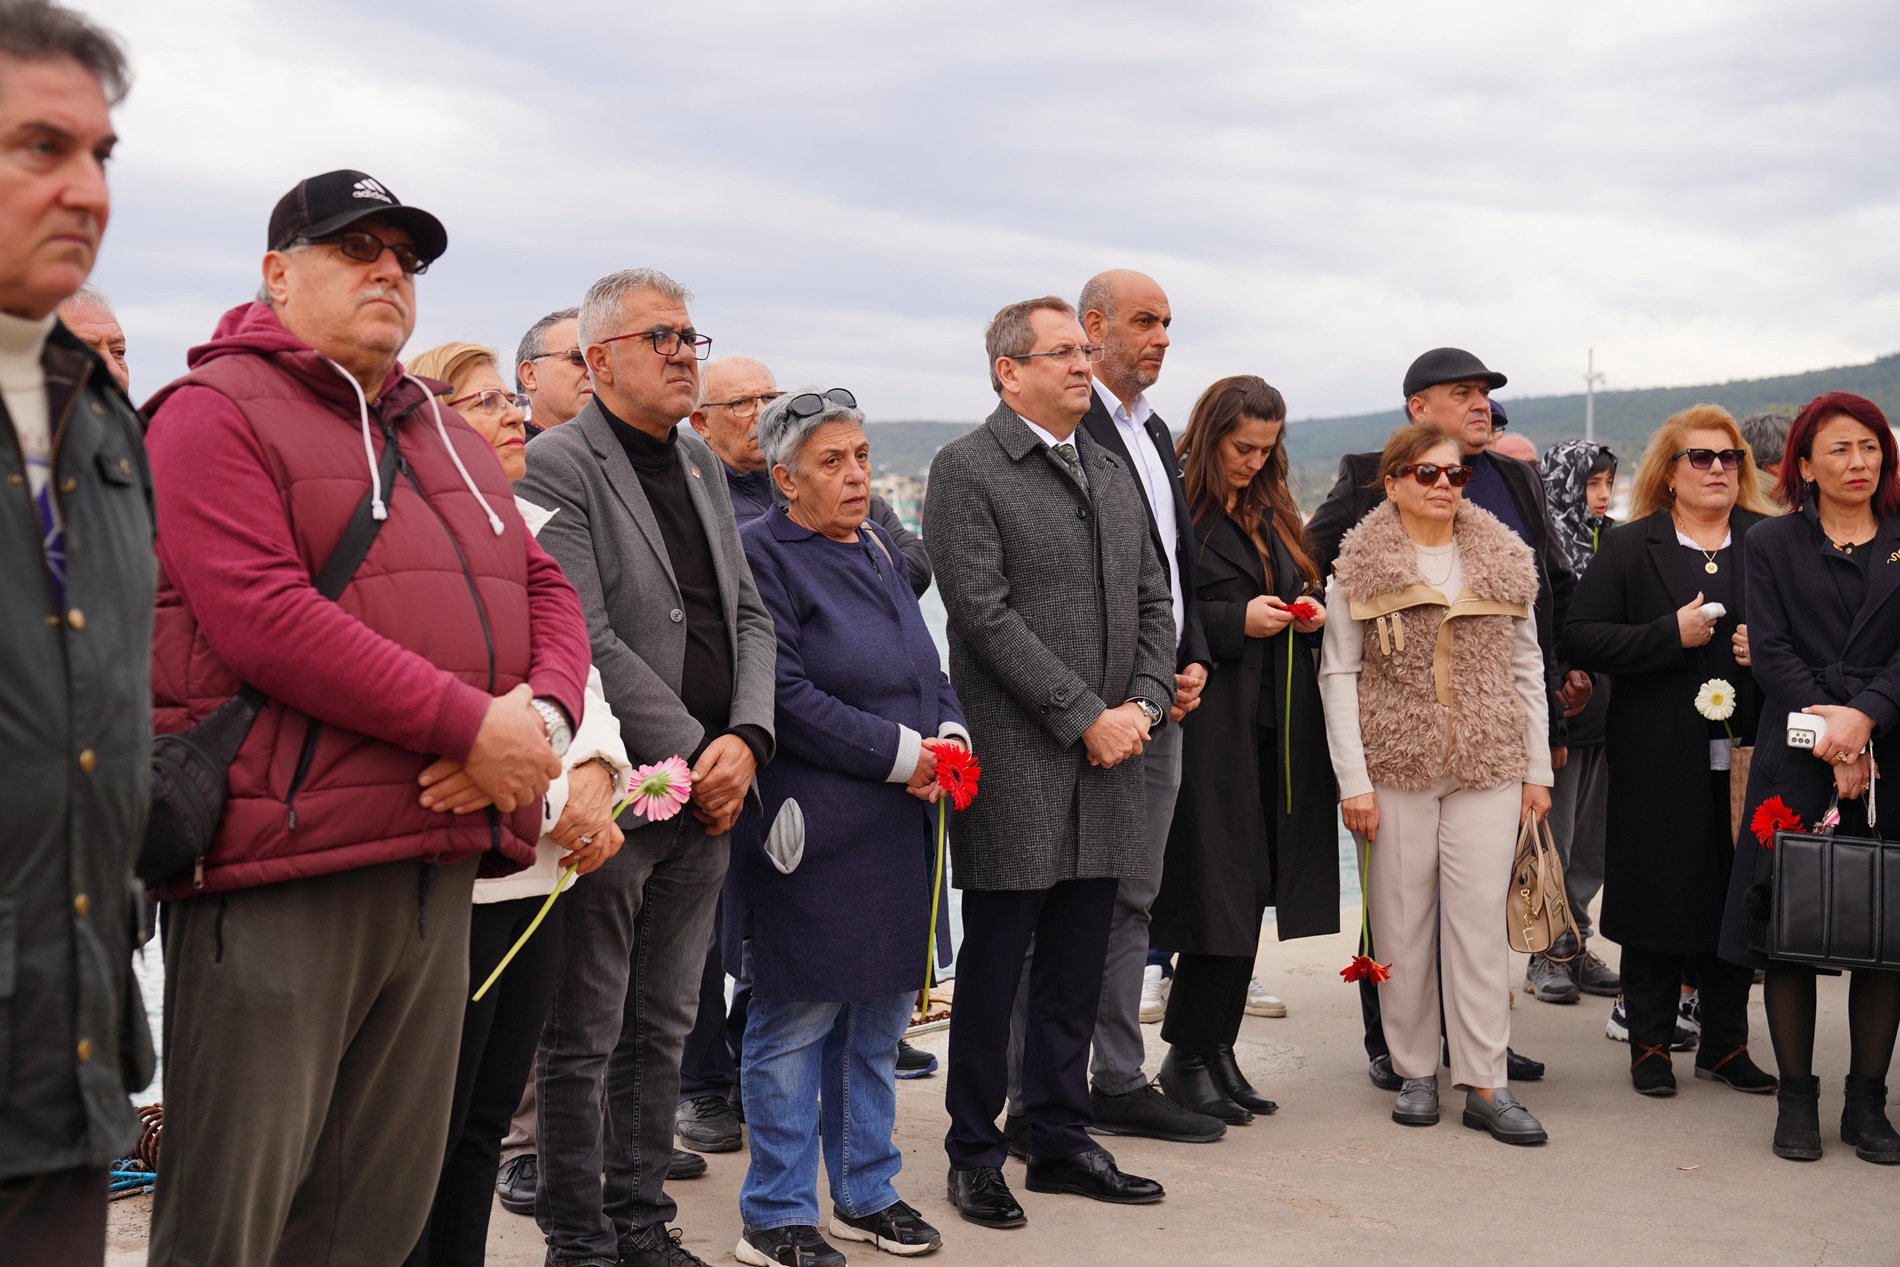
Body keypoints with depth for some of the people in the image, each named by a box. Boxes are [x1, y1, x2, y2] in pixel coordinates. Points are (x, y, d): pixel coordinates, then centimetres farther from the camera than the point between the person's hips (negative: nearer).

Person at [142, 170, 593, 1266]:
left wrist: (545, 713, -6)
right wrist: (473, 726, -18)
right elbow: (265, 619, -16)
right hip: (281, 864, -7)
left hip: (441, 865, 8)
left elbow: (546, 590, 17)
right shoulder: (217, 412, -3)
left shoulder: (449, 436, 22)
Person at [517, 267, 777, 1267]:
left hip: (708, 790, 7)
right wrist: (690, 757, -15)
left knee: (661, 1028, 15)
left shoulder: (700, 463, 15)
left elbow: (749, 615, 13)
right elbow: (587, 639, -17)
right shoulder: (556, 464, -9)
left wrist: (745, 738, -3)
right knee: (584, 1037, 4)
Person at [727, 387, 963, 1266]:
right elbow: (786, 696, -17)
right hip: (814, 827, -8)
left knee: (880, 1014, 15)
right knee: (798, 1019, 1)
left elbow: (924, 666, 19)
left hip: (898, 829, 8)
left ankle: (867, 1192, 28)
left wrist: (950, 731, -1)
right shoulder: (762, 554, -9)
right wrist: (901, 754, -16)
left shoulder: (878, 547, 15)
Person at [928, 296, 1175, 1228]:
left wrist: (1143, 704, -1)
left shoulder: (1113, 473, 17)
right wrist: (1086, 717, -14)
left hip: (1108, 763, 6)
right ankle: (974, 1155, 15)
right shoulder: (966, 469, -6)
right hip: (1016, 764, -6)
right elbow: (987, 614, -14)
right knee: (995, 966, 2)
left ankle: (1061, 1140, 24)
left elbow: (1153, 602, 16)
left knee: (1078, 966, 13)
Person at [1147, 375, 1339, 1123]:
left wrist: (1310, 614, 3)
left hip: (1277, 724, 7)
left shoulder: (1272, 513, 17)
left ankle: (1214, 1049, 18)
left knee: (1251, 891, 9)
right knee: (1221, 888, -6)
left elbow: (1300, 587, 24)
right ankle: (1189, 1056, 7)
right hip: (1211, 721, -7)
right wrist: (1236, 622, -16)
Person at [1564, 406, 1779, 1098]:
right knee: (1658, 898, 3)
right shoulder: (1630, 547, 2)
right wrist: (1671, 634, -14)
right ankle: (1650, 1045, 16)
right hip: (1658, 758, -2)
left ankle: (1726, 1044, 21)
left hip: (1746, 753, 2)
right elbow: (1579, 638, -5)